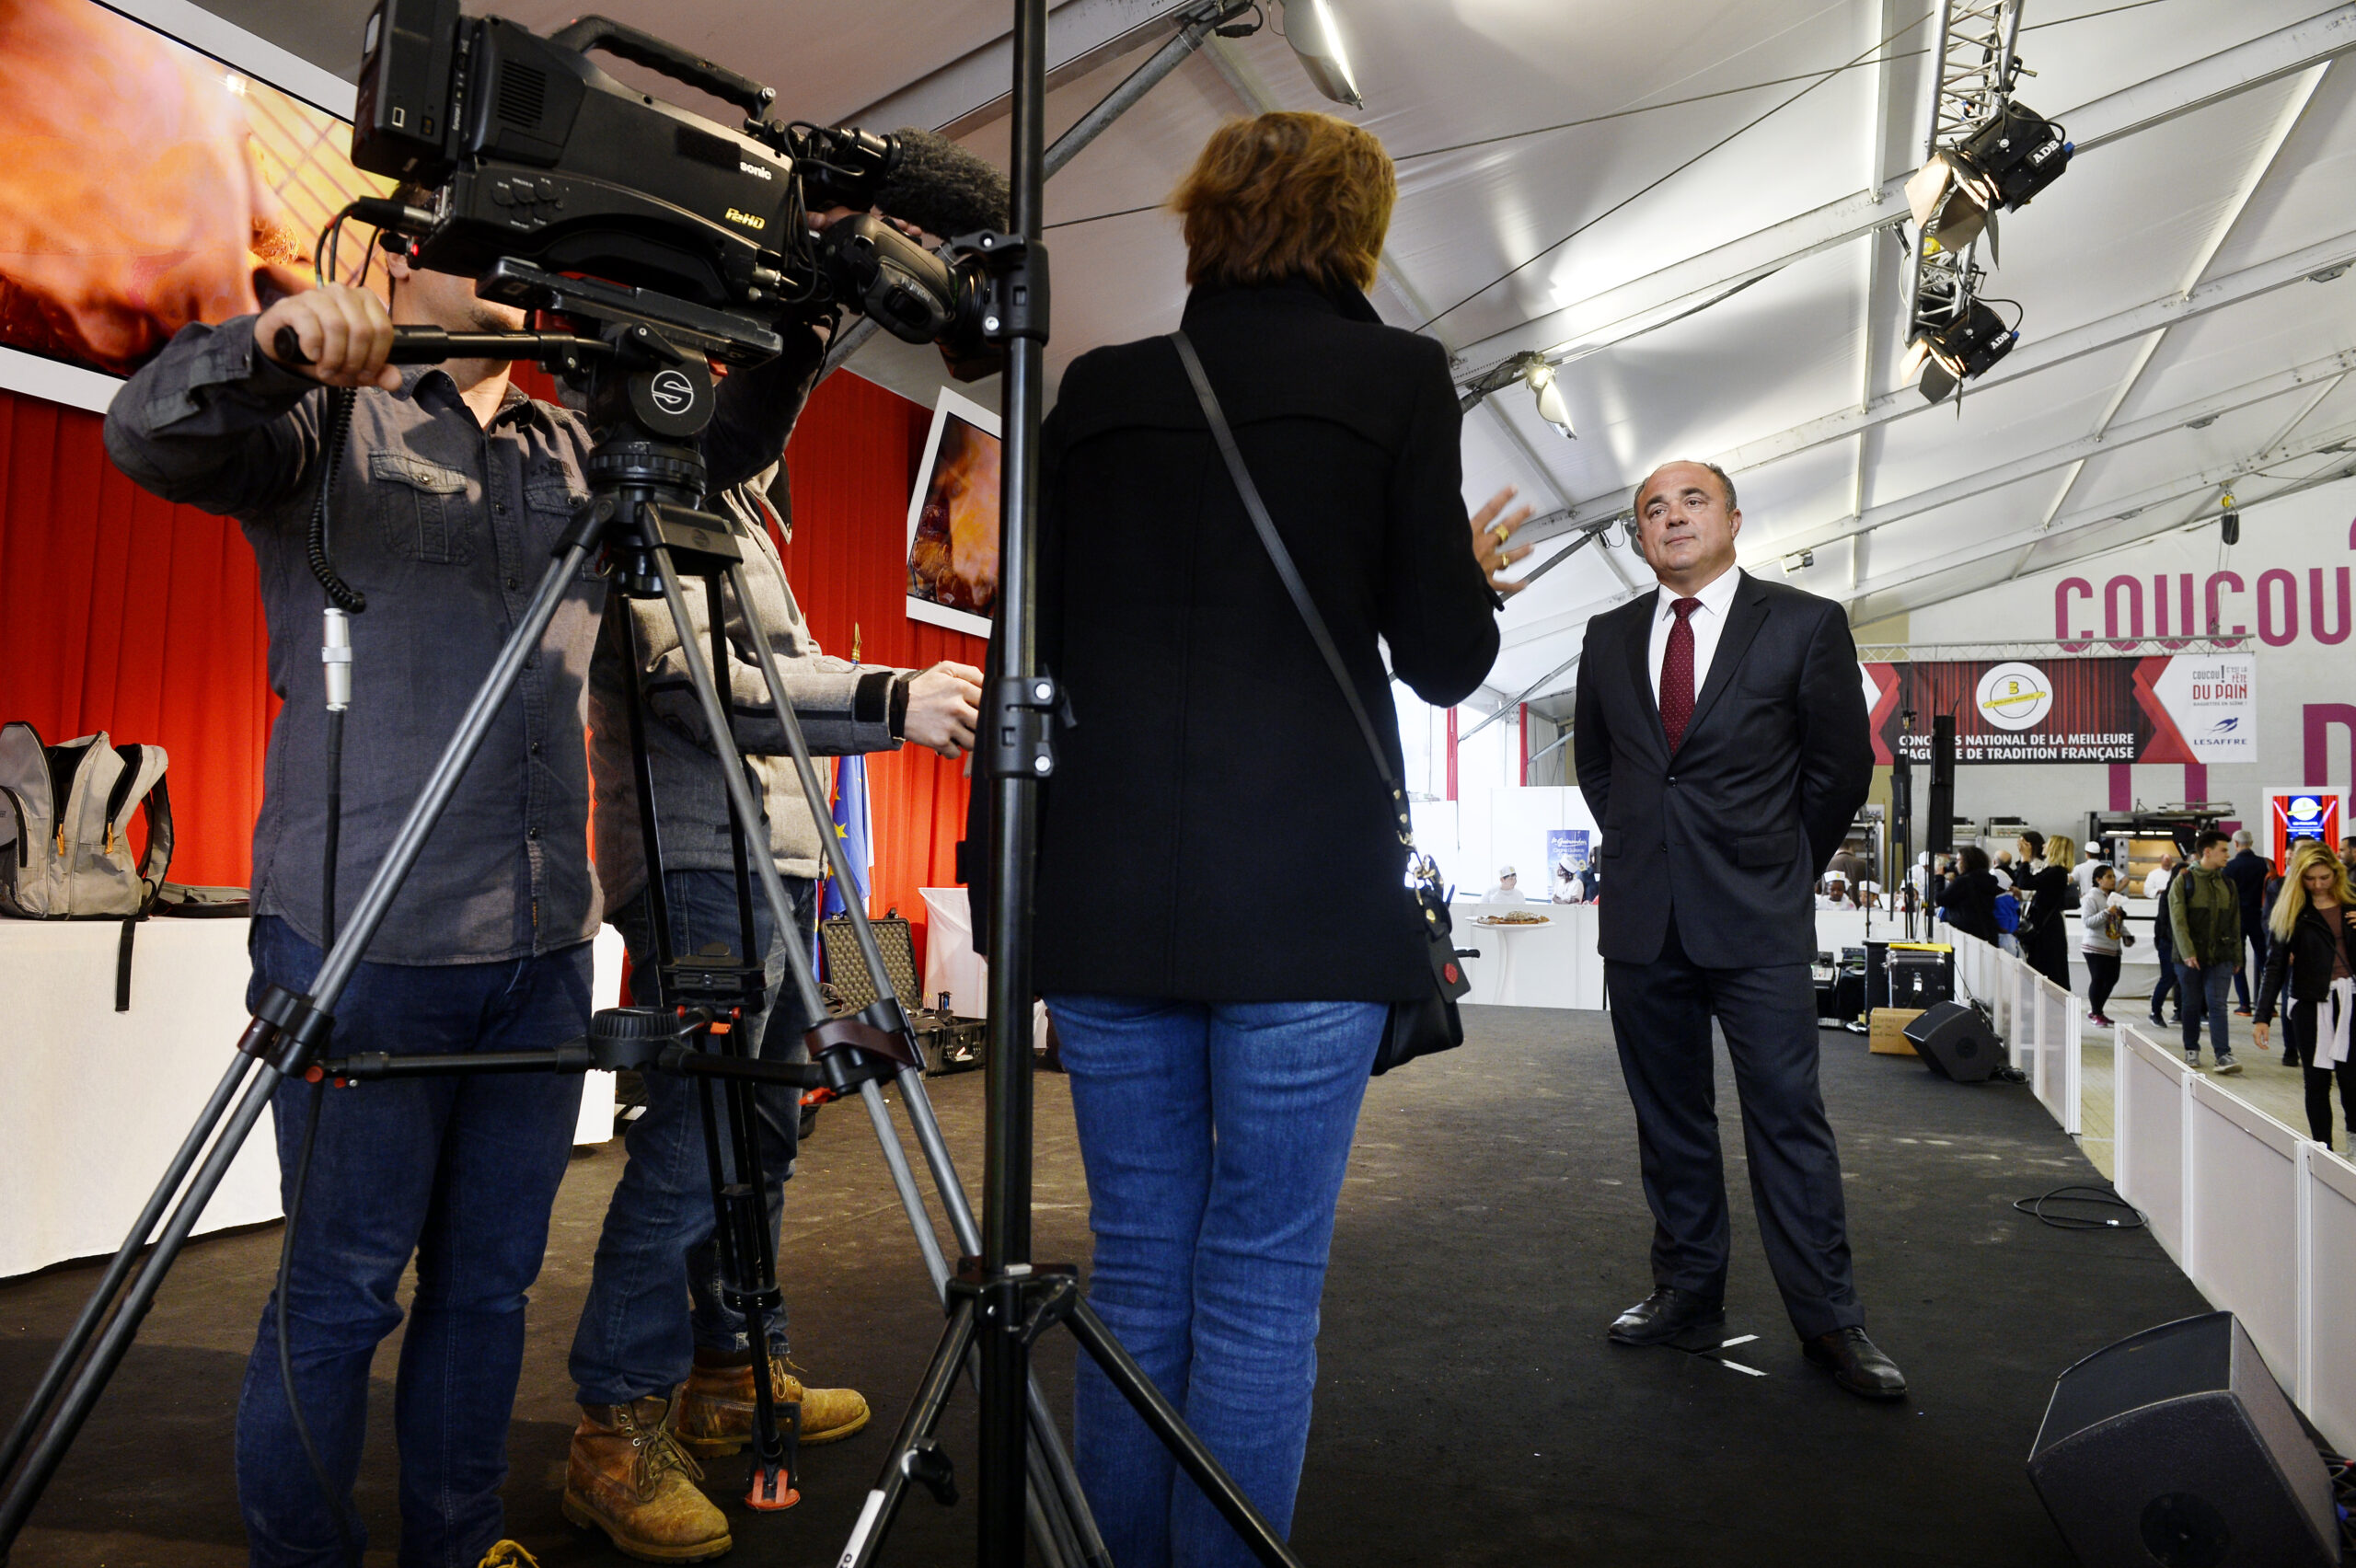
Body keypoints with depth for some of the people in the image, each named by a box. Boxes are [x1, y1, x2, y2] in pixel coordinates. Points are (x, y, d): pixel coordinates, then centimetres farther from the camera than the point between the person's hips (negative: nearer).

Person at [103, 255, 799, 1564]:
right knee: (343, 1287, 3)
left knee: (492, 1281, 12)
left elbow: (723, 451, 15)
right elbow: (151, 437, -9)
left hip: (545, 944, 5)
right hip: (362, 938, -4)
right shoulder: (332, 423, 5)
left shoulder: (579, 451, 17)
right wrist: (271, 343, -29)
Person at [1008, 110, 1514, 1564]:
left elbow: (1027, 648, 9)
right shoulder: (1393, 376, 2)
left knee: (1136, 1263, 14)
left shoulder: (1096, 390, 11)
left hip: (1105, 890, 4)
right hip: (1302, 892, -3)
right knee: (1264, 1275, 6)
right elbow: (1444, 660, 0)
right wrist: (1475, 573, 22)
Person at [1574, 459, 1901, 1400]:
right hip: (1643, 918, 4)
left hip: (1757, 922, -3)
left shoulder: (1804, 624, 0)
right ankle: (1687, 1295, 22)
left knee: (1788, 1114, -2)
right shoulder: (1609, 637, 10)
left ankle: (1827, 1321, 9)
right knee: (1668, 1115, 10)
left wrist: (1784, 868, 8)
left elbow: (1842, 765, 4)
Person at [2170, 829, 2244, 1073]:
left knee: (2217, 1004, -4)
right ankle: (2192, 1050, 20)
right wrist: (2187, 952, -20)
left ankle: (2224, 1055, -6)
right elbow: (2177, 920, -11)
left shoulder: (2226, 883, 11)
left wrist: (2237, 956, 14)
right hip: (2190, 956, -3)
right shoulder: (2183, 880, -3)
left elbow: (2235, 923, 16)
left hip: (2220, 956, 3)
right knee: (2192, 1005, 7)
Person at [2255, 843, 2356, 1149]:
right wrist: (2262, 1017, -8)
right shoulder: (2292, 910, 0)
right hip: (2311, 1002, -1)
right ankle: (2323, 1149, 12)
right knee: (2317, 1078, 4)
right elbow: (2276, 965, -2)